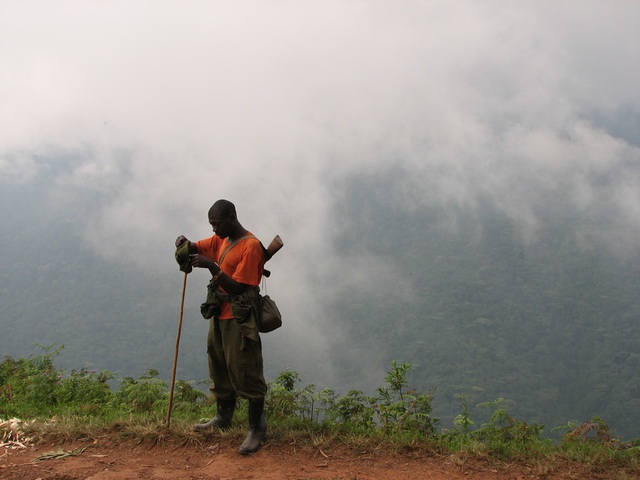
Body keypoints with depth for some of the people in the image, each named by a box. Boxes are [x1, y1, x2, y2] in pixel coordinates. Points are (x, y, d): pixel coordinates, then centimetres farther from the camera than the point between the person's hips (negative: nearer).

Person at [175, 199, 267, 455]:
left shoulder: (251, 245, -17)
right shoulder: (221, 240, 10)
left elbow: (238, 287, -20)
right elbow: (196, 248, 15)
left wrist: (212, 267, -25)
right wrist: (185, 244, -8)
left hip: (239, 319, -9)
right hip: (219, 315, 9)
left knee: (246, 373, -4)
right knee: (220, 369, 19)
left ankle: (257, 427, 6)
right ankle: (224, 416, 35)